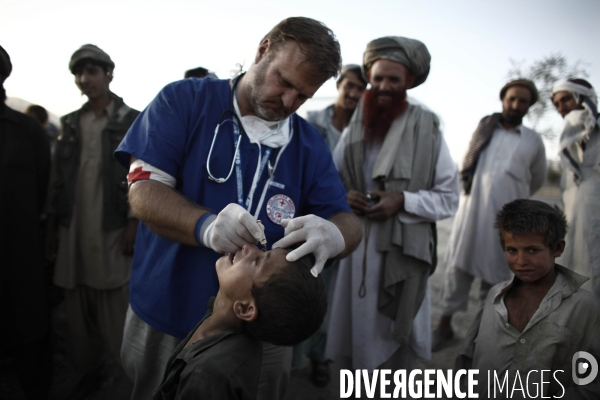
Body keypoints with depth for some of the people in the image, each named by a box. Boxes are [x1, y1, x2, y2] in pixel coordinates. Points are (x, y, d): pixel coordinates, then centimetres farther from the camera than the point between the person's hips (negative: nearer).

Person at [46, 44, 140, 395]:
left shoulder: (131, 121, 0)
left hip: (112, 230, -5)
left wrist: (133, 225, -12)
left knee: (114, 308, 0)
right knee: (79, 307, 10)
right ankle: (90, 370, 25)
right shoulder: (71, 123, 16)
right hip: (75, 230, 5)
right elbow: (59, 178, 15)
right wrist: (52, 225, 11)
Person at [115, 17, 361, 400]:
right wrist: (207, 226, -33)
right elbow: (143, 191, -13)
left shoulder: (311, 144, 1)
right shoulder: (183, 100, -7)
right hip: (165, 319, -1)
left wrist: (332, 235, -30)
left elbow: (348, 222, -5)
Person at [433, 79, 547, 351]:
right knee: (458, 267, 2)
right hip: (471, 210, 0)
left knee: (496, 275, 7)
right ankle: (445, 325, 13)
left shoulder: (533, 140, 6)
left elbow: (537, 179, 19)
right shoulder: (484, 128, 7)